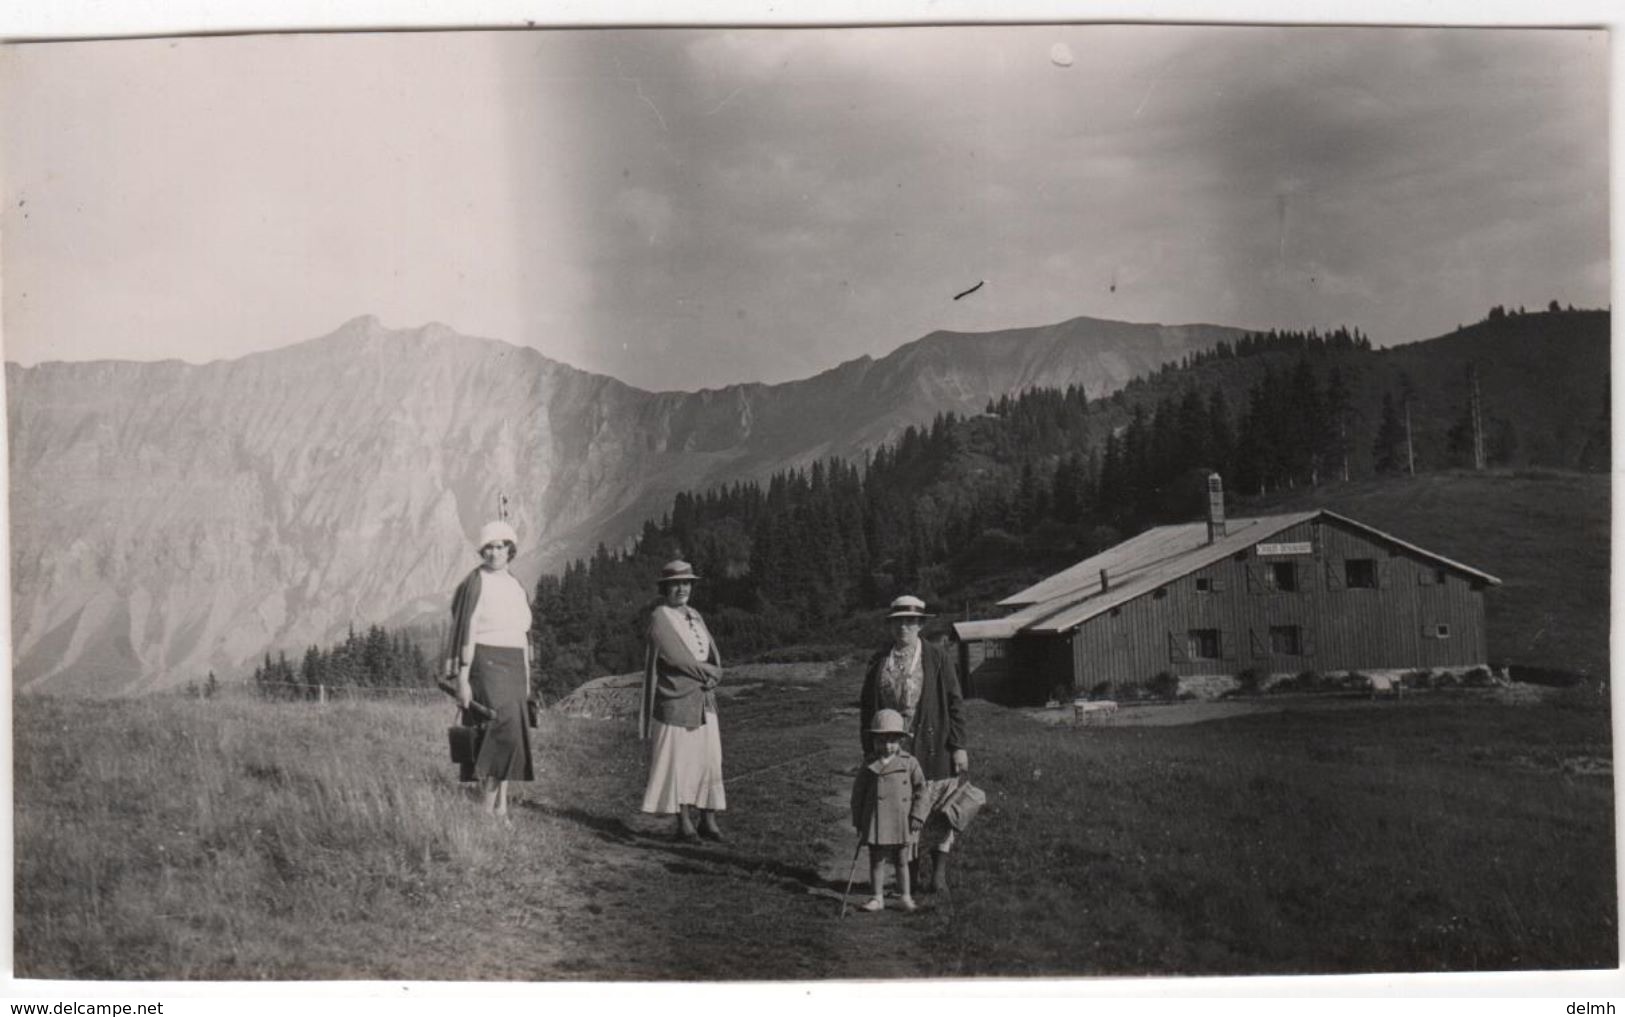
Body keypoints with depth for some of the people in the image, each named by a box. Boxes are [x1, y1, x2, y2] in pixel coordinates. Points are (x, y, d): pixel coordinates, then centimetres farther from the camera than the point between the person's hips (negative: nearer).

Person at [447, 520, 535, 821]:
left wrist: (526, 679, 16)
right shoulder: (475, 582, -7)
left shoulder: (515, 587, 14)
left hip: (512, 667, 7)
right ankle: (490, 806, -11)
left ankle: (500, 804, 11)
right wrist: (462, 679, -16)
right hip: (485, 664, -7)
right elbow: (466, 632, -12)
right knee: (502, 729, -17)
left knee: (511, 734, 5)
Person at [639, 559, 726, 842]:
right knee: (678, 760, -4)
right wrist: (708, 671, -6)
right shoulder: (659, 618, -6)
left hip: (703, 700, 6)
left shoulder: (695, 617, 15)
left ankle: (707, 821, 7)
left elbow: (714, 657, 11)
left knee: (709, 759, 3)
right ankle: (684, 823, 1)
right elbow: (677, 658, -15)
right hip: (675, 699, -6)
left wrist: (711, 677, -10)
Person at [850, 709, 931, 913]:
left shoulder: (910, 763, -1)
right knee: (877, 862, 5)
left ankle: (905, 897, 22)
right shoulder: (870, 767, 0)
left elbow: (921, 790, 1)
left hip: (903, 825, 0)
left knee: (902, 862, 10)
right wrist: (859, 822, 4)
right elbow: (858, 794, 6)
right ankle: (877, 898, 15)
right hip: (877, 825, 0)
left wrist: (917, 816, -6)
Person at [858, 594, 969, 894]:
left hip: (932, 749, -2)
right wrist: (869, 750, 7)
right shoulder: (879, 662, 9)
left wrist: (959, 746, -6)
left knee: (936, 814, 1)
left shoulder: (938, 658, 2)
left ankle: (939, 876, 10)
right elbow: (866, 708, 12)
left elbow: (955, 703, 0)